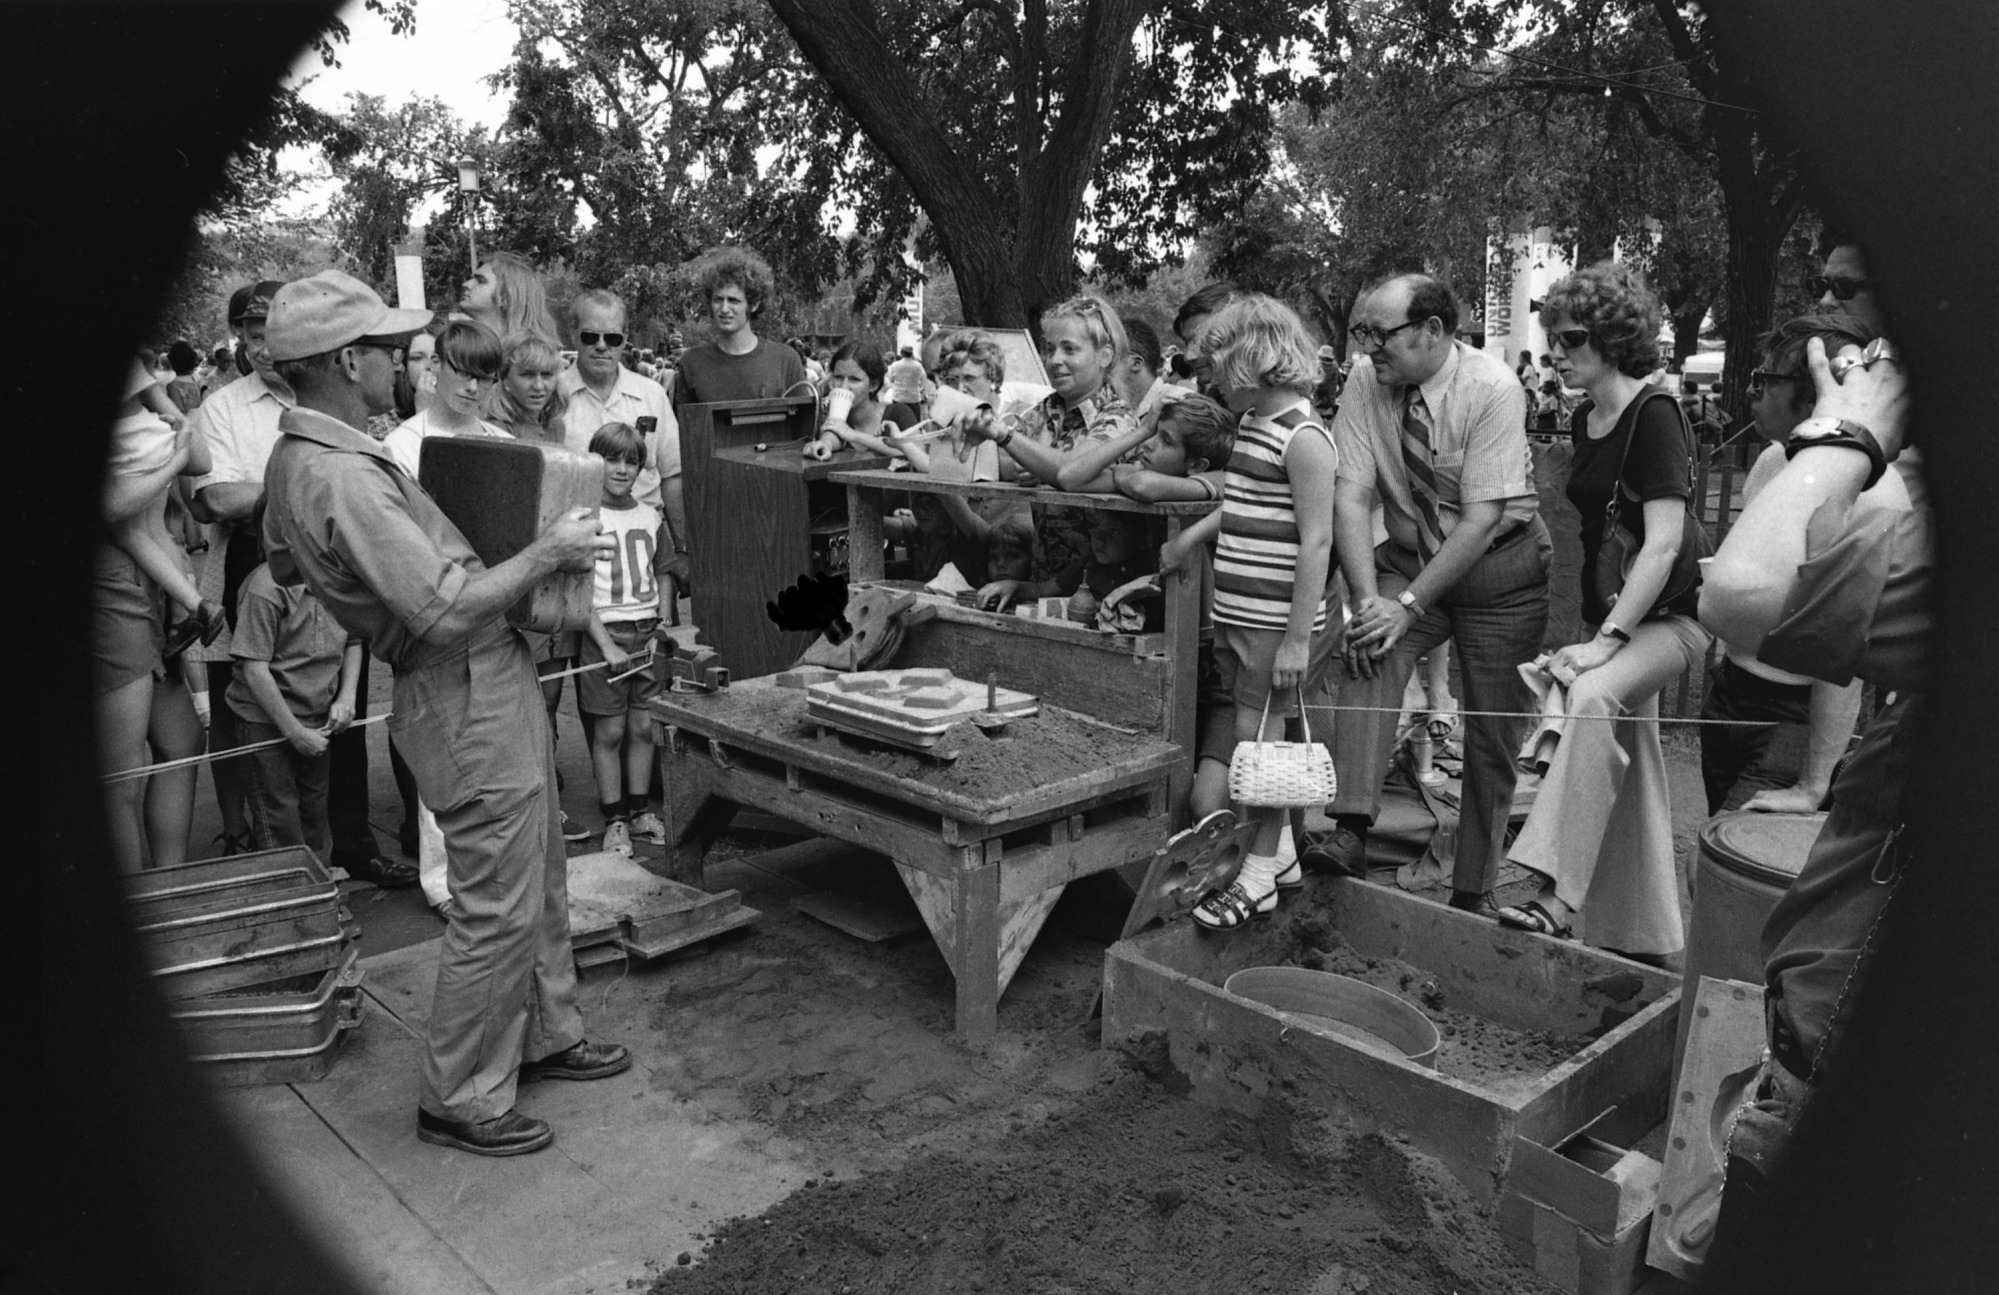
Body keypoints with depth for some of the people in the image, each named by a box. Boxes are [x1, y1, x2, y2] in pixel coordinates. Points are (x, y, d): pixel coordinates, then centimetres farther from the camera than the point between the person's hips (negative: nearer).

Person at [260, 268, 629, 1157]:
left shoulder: (294, 458, 7)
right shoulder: (343, 480, -26)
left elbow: (283, 565, 24)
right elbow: (448, 610, -29)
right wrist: (548, 552, -17)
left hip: (490, 685, 10)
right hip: (469, 698, -10)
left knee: (540, 881, 21)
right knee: (497, 909, 1)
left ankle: (545, 1035, 37)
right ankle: (459, 1101, 17)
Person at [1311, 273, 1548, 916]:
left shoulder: (1492, 388, -20)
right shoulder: (1365, 380, -9)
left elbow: (1482, 519, -23)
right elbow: (1352, 496, -14)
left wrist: (1408, 605, -26)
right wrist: (1367, 599, -25)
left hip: (1497, 568, -3)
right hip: (1406, 558, 3)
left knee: (1493, 732, -1)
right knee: (1369, 652, -27)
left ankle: (1473, 894, 12)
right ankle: (1349, 831, -34)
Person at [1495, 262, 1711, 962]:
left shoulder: (1654, 414, -14)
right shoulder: (1585, 421, 10)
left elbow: (1663, 544, -21)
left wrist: (1607, 639, -25)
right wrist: (1592, 626, 14)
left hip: (1669, 615, -8)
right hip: (1612, 614, 9)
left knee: (1593, 696, -34)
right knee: (1628, 768, 10)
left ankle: (1558, 896, -37)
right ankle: (1644, 942, 21)